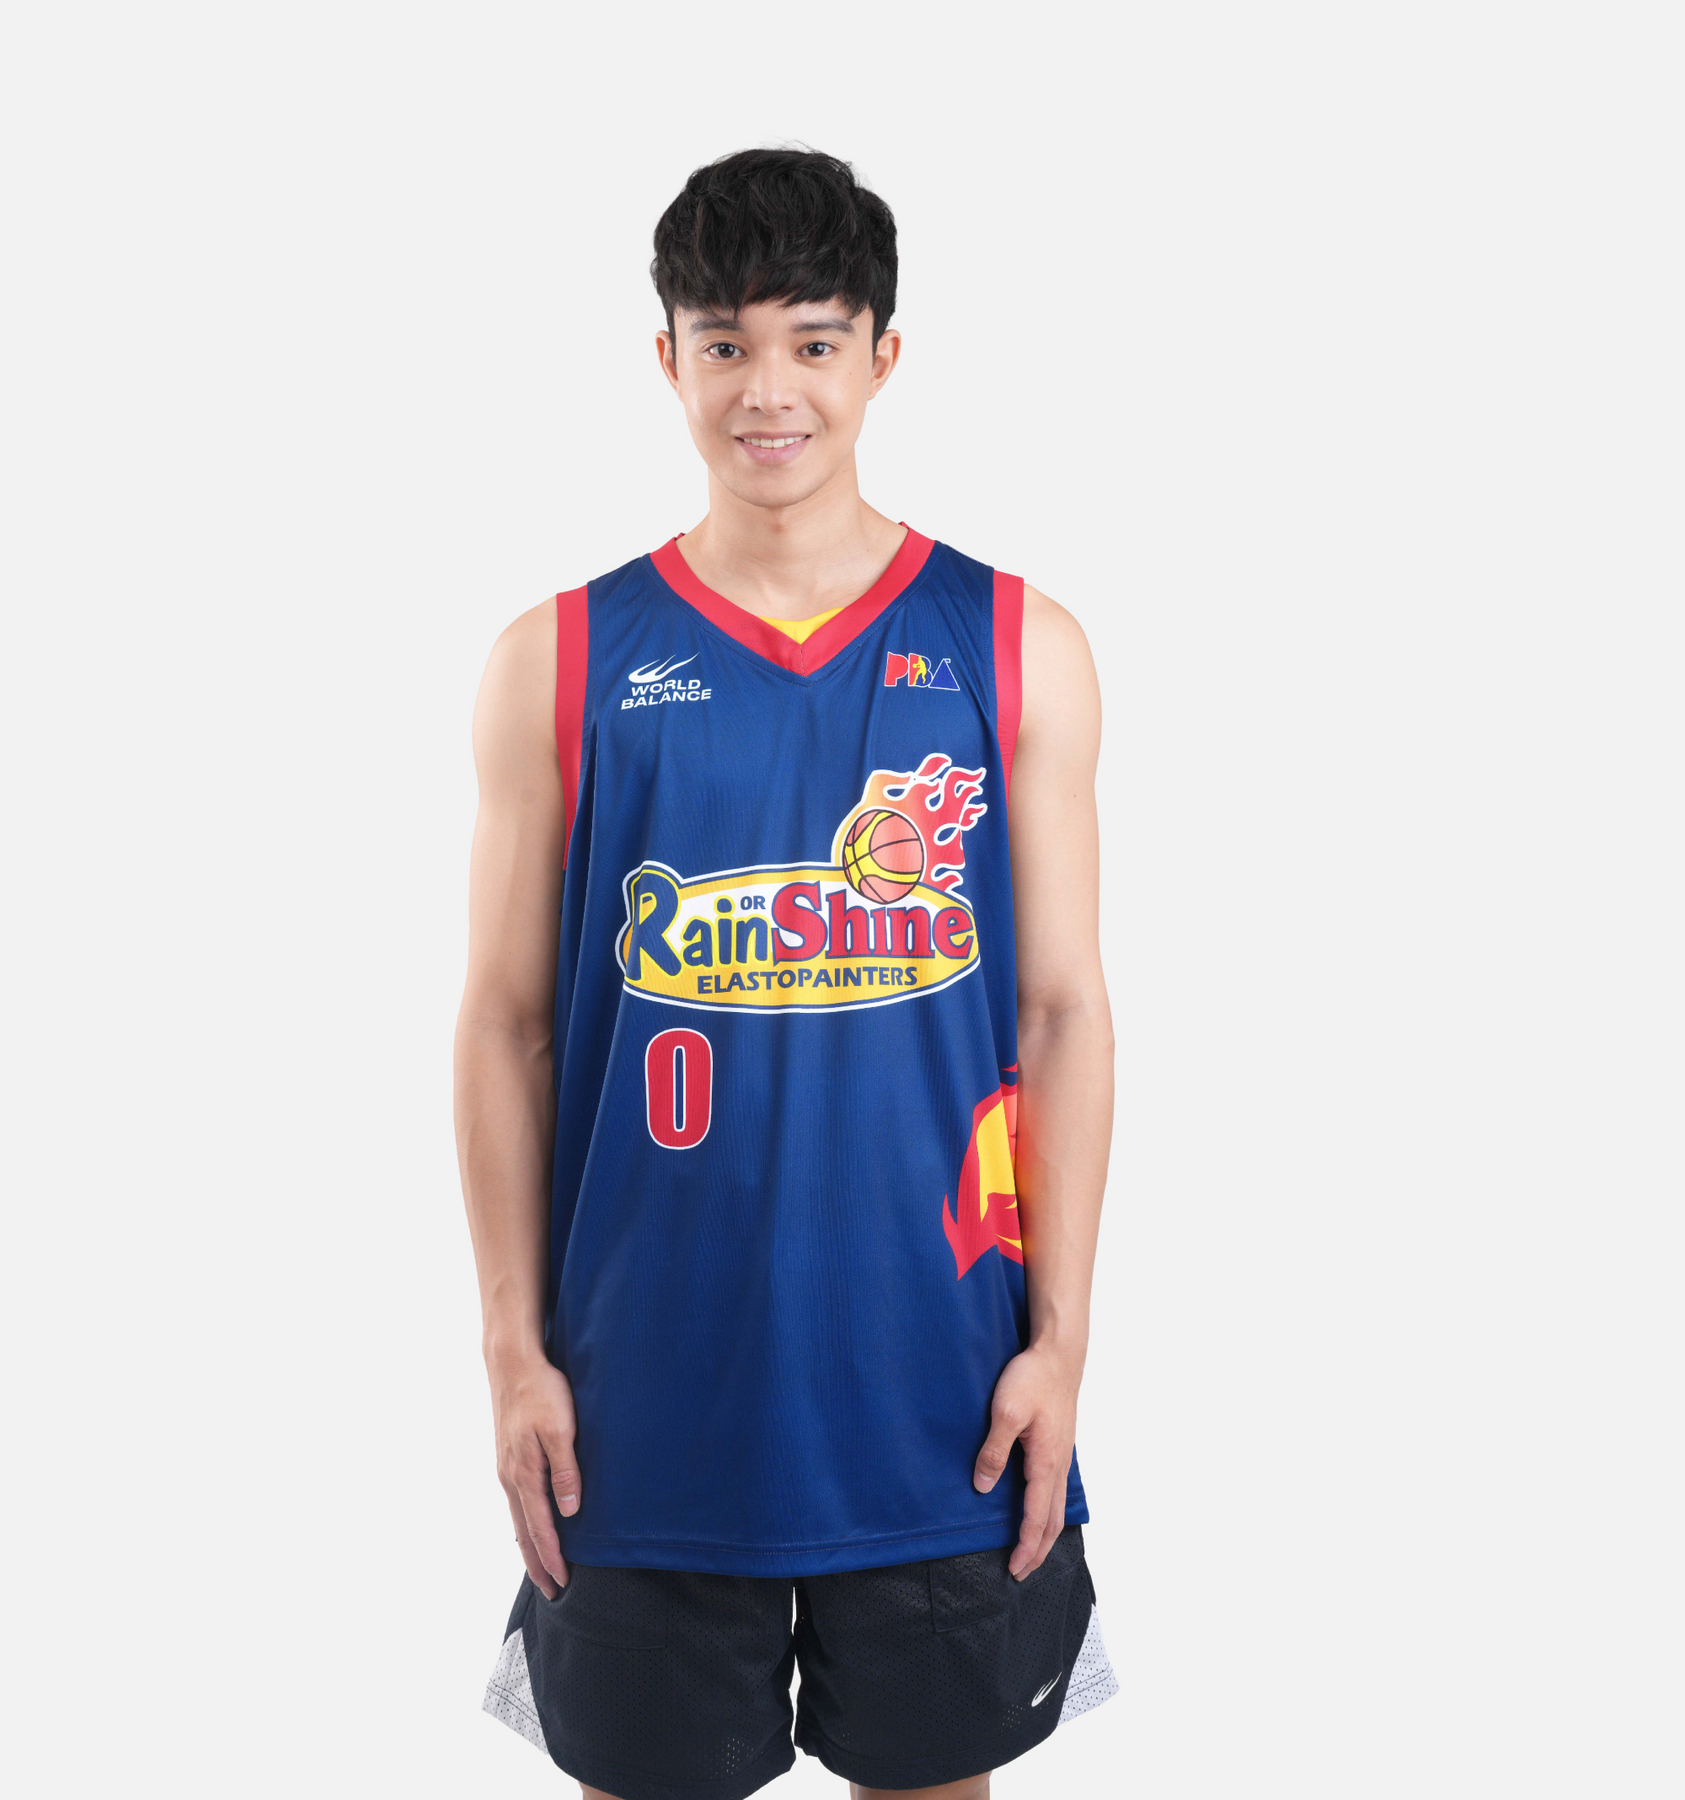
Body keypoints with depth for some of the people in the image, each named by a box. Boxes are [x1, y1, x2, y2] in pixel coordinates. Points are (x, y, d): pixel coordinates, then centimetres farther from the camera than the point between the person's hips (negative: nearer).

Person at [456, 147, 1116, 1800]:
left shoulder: (1016, 650, 0)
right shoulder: (559, 666, -1)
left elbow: (1062, 1010, 0)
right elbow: (509, 1026, 1)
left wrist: (1059, 1338, -3)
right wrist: (516, 1349, -1)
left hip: (933, 1372, 1)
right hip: (651, 1378, 0)